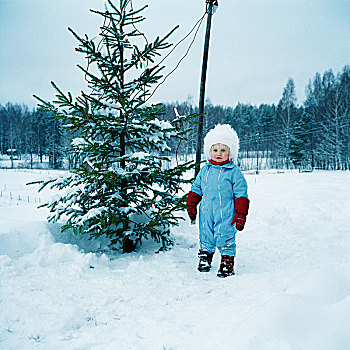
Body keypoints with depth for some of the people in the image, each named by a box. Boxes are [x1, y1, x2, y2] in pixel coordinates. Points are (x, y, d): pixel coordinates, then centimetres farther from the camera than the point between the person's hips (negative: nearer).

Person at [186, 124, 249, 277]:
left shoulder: (234, 172, -4)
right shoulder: (205, 170, 9)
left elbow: (241, 194, -3)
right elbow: (196, 189, 18)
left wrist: (241, 215, -7)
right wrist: (191, 206, 13)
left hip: (225, 215, -4)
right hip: (206, 214, 4)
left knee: (226, 239, -1)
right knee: (205, 237, 13)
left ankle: (227, 264, 13)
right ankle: (205, 258, 32)